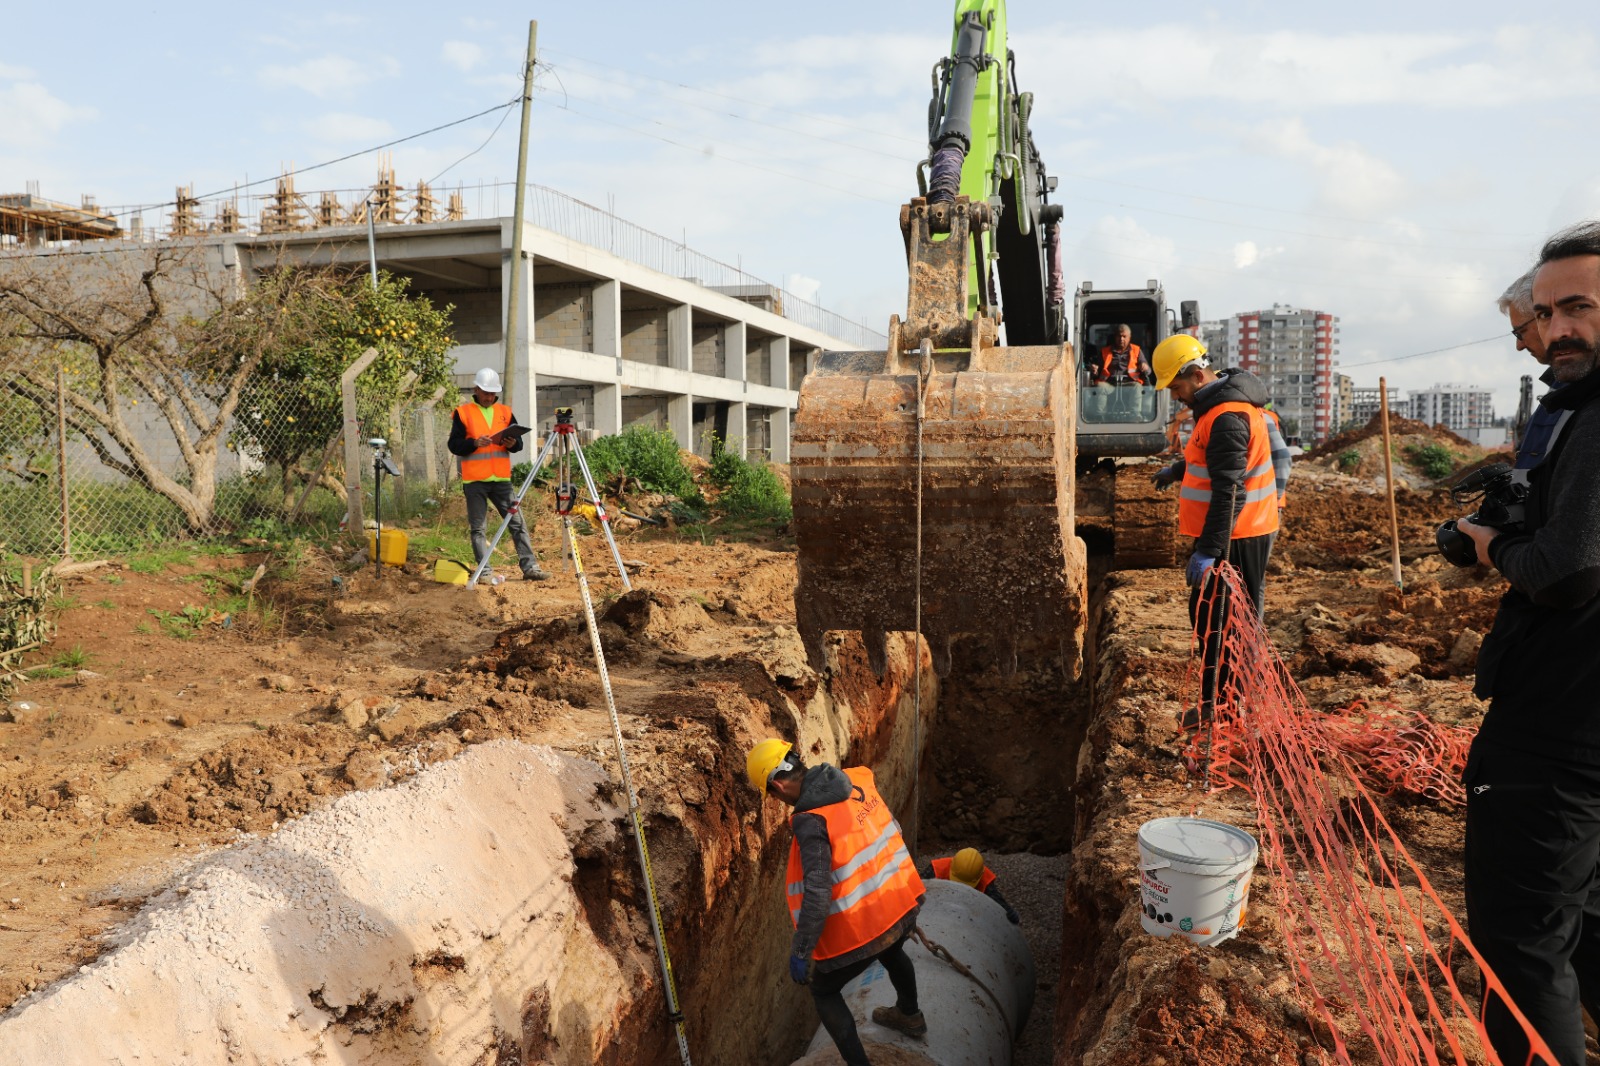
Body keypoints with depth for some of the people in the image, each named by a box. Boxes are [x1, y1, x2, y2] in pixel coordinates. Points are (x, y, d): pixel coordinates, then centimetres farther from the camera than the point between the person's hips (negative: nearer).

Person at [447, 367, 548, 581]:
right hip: (474, 480, -3)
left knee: (517, 523, 1)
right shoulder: (463, 413, 2)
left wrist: (513, 443, -8)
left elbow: (519, 442, 15)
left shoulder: (505, 412, 13)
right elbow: (453, 445, -2)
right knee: (478, 527, 2)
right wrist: (474, 443, -19)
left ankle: (529, 566, 4)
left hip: (501, 478, 3)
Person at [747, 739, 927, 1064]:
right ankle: (910, 1016, 64)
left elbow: (817, 892, -30)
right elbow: (892, 827, 10)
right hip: (903, 903, 7)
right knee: (891, 952, 40)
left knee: (824, 990, 20)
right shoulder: (858, 780, -5)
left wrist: (800, 951, -20)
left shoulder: (810, 819, -26)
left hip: (863, 927, -7)